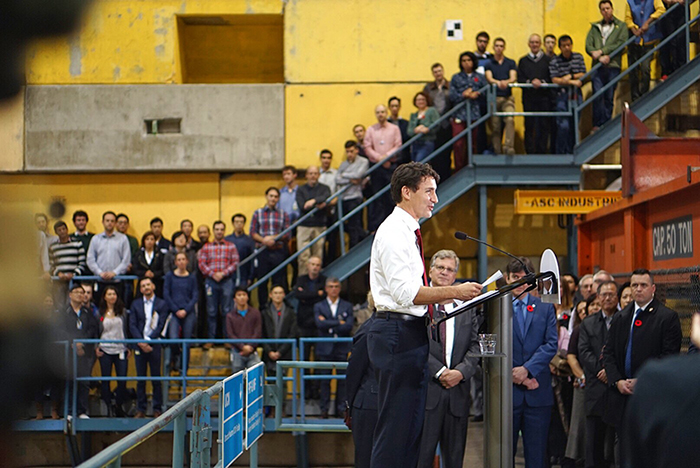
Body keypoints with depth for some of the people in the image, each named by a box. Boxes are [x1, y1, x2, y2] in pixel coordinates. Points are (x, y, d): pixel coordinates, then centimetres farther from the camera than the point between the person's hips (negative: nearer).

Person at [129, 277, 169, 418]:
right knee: (140, 378, 3)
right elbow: (132, 325, 5)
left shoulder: (162, 304, 5)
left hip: (154, 344, -2)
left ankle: (157, 409, 4)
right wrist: (140, 342, -9)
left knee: (156, 378, -1)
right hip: (139, 345, 2)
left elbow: (161, 326, -3)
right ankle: (141, 410, 7)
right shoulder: (135, 304, 13)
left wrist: (148, 341, -12)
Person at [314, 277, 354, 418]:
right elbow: (320, 324, -8)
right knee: (325, 380, -1)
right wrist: (339, 323, -9)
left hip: (342, 348, 0)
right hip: (325, 348, 0)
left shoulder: (347, 306, 10)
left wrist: (329, 325, -9)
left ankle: (341, 408, 5)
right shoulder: (318, 306, 9)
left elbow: (349, 326, -5)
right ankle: (324, 409, 4)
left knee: (342, 380, -1)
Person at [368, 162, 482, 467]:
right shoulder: (393, 232, -12)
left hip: (412, 334, 11)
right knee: (396, 425, -10)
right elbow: (405, 292, -22)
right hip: (398, 335, -11)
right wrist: (453, 292, -23)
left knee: (412, 426, 12)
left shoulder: (408, 232, 20)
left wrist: (442, 299, 15)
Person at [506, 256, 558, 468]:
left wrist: (527, 369, -12)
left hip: (538, 393, 1)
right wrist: (514, 375, -11)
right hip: (507, 392, -1)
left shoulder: (545, 308, 9)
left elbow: (552, 344, -1)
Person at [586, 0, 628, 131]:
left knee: (609, 98, -2)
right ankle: (597, 125, -6)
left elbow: (621, 43, -2)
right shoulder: (595, 27, 18)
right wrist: (600, 57, -9)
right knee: (597, 96, -8)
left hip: (613, 66, -1)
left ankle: (606, 124, 1)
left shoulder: (621, 26, 12)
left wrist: (601, 51, -9)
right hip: (597, 66, 1)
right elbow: (588, 45, 7)